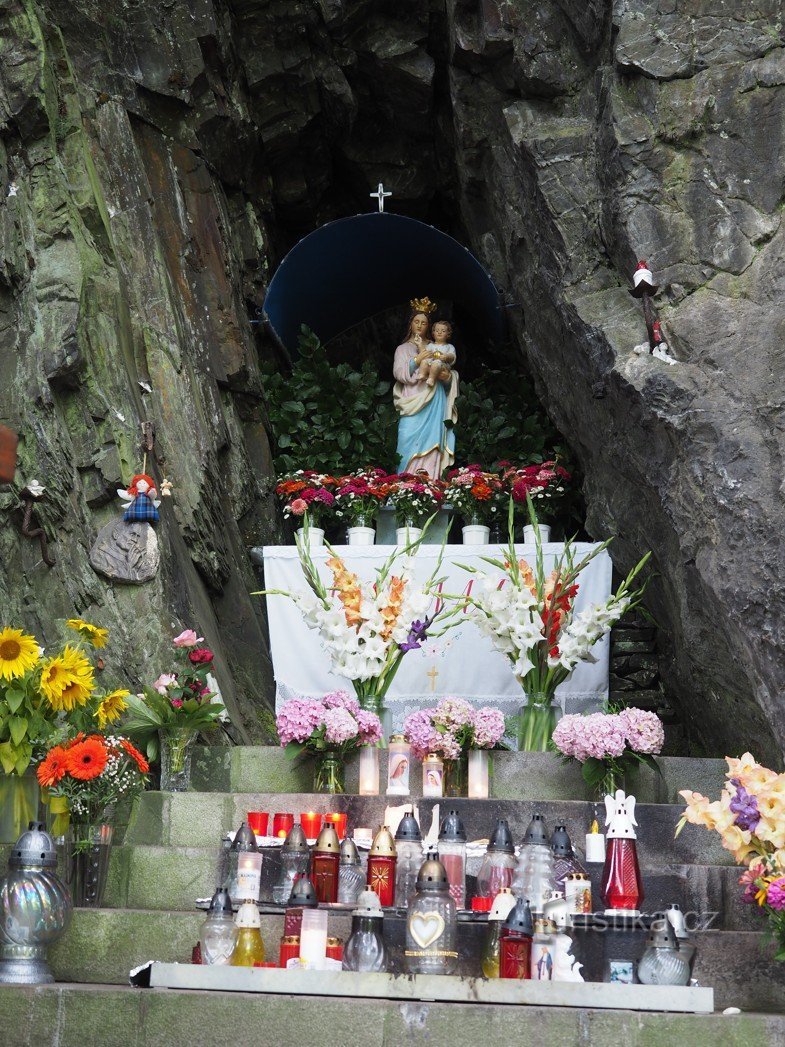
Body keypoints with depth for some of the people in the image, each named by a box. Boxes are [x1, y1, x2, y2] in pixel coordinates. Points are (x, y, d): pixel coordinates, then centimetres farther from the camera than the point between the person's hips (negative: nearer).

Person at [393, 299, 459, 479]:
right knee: (411, 443, -12)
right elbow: (399, 373, -2)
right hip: (413, 402, -2)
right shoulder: (403, 349, 12)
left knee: (432, 442, -7)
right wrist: (417, 360, -13)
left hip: (434, 403, 2)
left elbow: (445, 371, 16)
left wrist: (447, 375, -7)